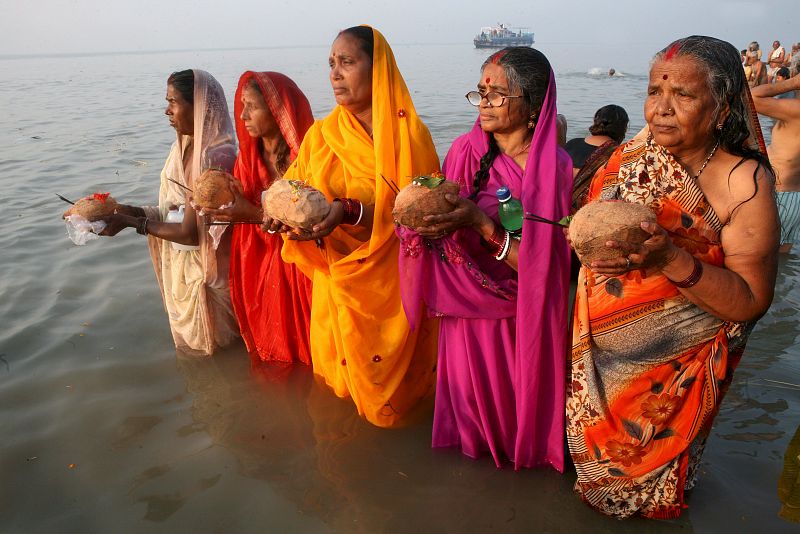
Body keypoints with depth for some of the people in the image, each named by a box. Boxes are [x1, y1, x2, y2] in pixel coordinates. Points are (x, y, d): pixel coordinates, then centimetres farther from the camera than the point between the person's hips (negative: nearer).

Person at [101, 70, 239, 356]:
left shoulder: (217, 157, -25)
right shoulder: (185, 147, 2)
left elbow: (190, 232, -23)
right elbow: (174, 209, 4)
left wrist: (132, 223, -16)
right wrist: (132, 210, -7)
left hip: (204, 273, -8)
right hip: (181, 267, 8)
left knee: (208, 347, 14)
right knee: (189, 342, 26)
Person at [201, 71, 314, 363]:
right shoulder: (248, 154, 2)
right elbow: (240, 207, 6)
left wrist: (255, 214, -26)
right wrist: (222, 207, -13)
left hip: (299, 271, -5)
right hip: (256, 270, 5)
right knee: (267, 353, 18)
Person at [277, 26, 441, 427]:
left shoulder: (407, 133, -8)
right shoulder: (320, 135, 4)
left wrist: (352, 212, -30)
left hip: (391, 285, -3)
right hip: (335, 285, 4)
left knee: (389, 388, 9)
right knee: (340, 380, 16)